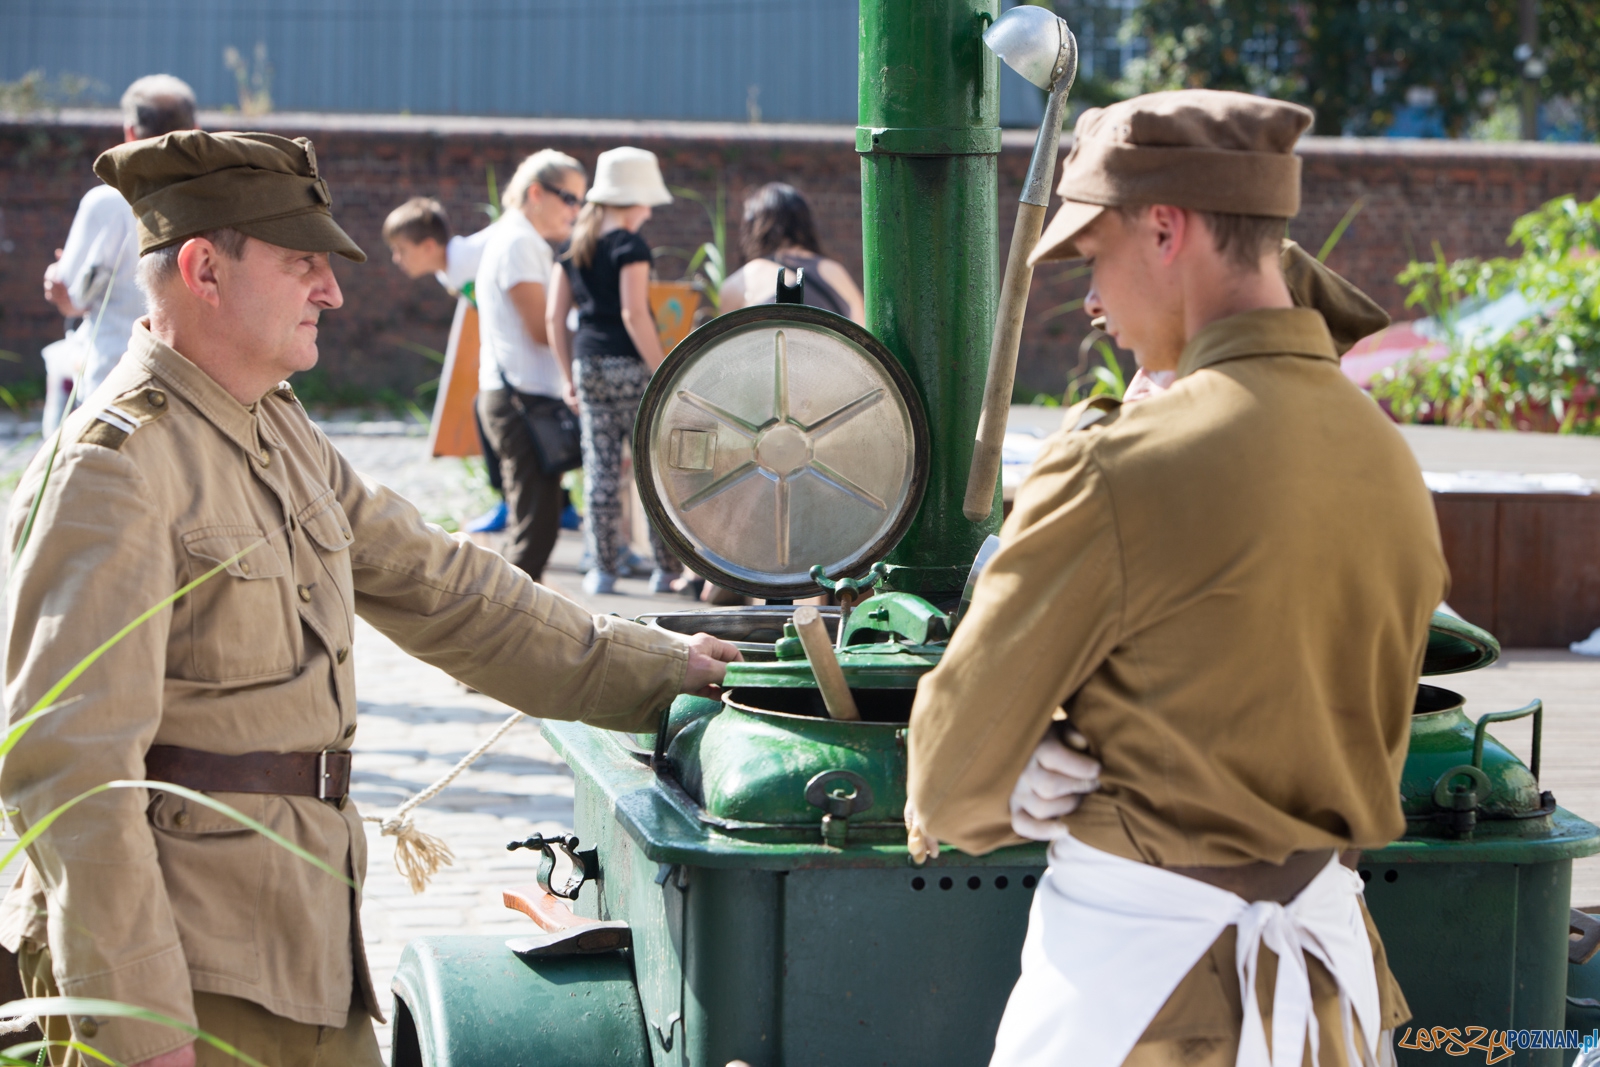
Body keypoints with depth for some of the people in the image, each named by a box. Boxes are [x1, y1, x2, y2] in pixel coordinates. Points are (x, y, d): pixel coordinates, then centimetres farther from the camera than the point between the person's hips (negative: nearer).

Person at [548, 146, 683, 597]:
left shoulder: (575, 247, 10)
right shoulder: (630, 246, -10)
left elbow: (554, 317, 10)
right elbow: (634, 314, -17)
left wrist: (570, 377, 17)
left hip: (587, 365, 6)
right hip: (629, 364, -6)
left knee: (600, 467, 8)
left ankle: (603, 569, 9)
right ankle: (668, 570, 5)